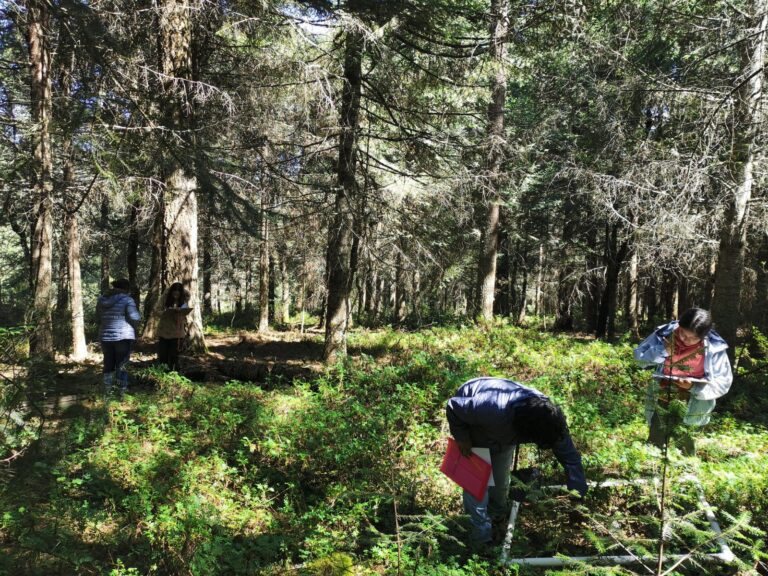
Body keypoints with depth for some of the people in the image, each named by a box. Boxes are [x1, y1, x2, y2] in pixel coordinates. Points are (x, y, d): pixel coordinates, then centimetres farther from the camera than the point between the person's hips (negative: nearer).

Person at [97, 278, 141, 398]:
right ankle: (122, 392, 4)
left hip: (105, 336, 5)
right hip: (123, 336, -5)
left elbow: (99, 319, 12)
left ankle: (107, 391, 17)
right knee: (121, 365, 1)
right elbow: (134, 317, -18)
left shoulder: (102, 300, 9)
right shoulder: (127, 299, -9)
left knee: (108, 364, 13)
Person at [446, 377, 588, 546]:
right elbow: (453, 407, -32)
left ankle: (497, 513, 41)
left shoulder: (549, 416, -32)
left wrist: (579, 493, -19)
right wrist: (462, 438, -24)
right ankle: (482, 533, 11)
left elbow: (570, 456, -19)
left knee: (501, 478, 12)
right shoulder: (494, 411, -49)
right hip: (471, 424, -4)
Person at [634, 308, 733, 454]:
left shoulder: (714, 348, -14)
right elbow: (639, 356, -1)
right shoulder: (665, 334, -9)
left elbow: (723, 383, -6)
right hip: (661, 399, 2)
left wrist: (694, 387, -21)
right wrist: (662, 351, -18)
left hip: (690, 404, -2)